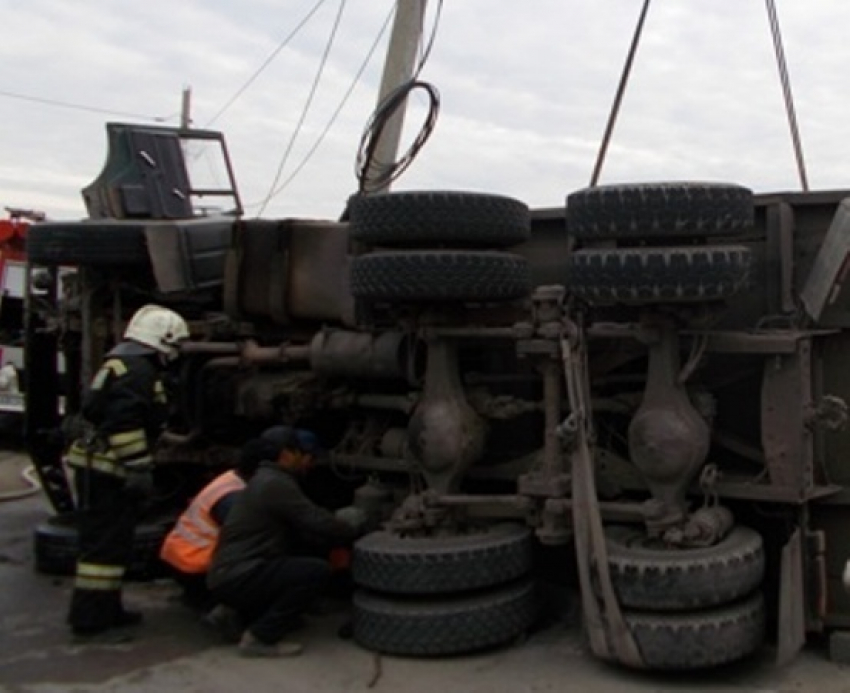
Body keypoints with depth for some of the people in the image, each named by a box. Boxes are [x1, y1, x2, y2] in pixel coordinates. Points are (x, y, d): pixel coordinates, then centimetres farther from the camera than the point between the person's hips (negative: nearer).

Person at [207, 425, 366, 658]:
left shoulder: (269, 480, 17)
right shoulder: (275, 484, -15)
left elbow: (305, 526, 22)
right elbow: (319, 523, -16)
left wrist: (345, 527, 12)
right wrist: (356, 528, 2)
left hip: (232, 574, 10)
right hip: (237, 578, -10)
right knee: (317, 570, -18)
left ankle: (249, 614, 17)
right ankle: (258, 638, -11)